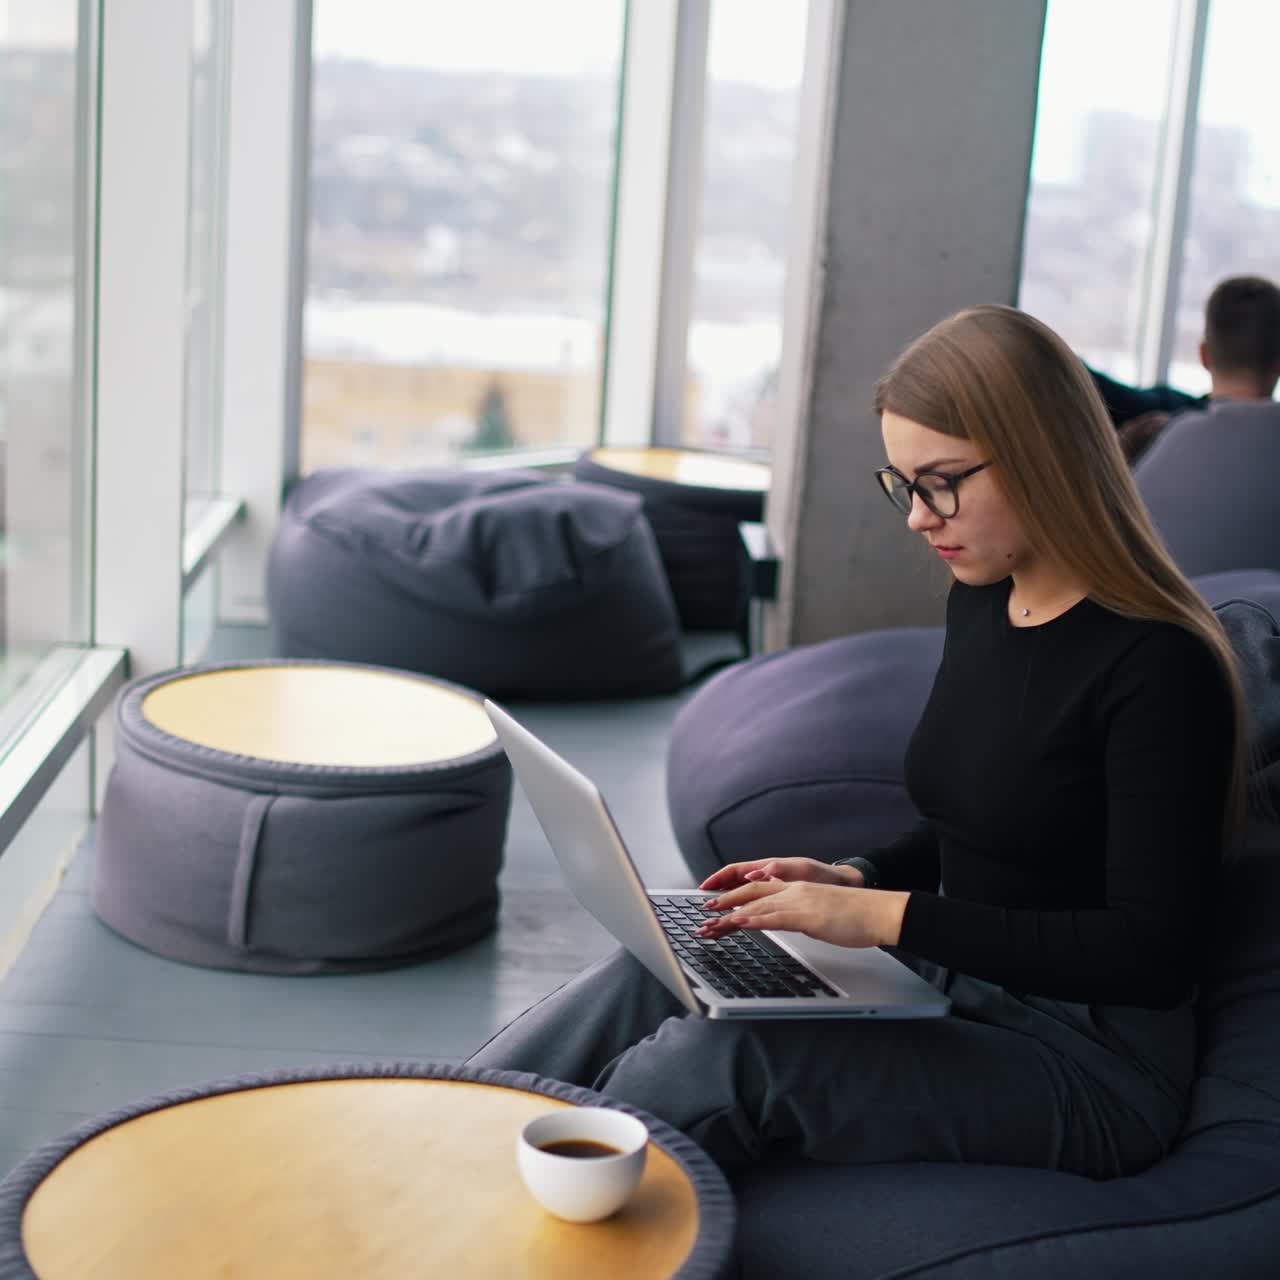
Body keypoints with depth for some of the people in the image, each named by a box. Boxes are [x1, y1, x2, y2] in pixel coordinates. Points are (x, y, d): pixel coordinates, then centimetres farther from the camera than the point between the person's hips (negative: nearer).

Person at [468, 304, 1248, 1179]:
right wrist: (852, 880, 0)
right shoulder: (981, 604, 7)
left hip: (1091, 1067, -8)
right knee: (649, 978, -13)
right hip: (952, 981, 8)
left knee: (721, 1058, -26)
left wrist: (890, 915, -25)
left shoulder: (1157, 665, -19)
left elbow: (1151, 956, -23)